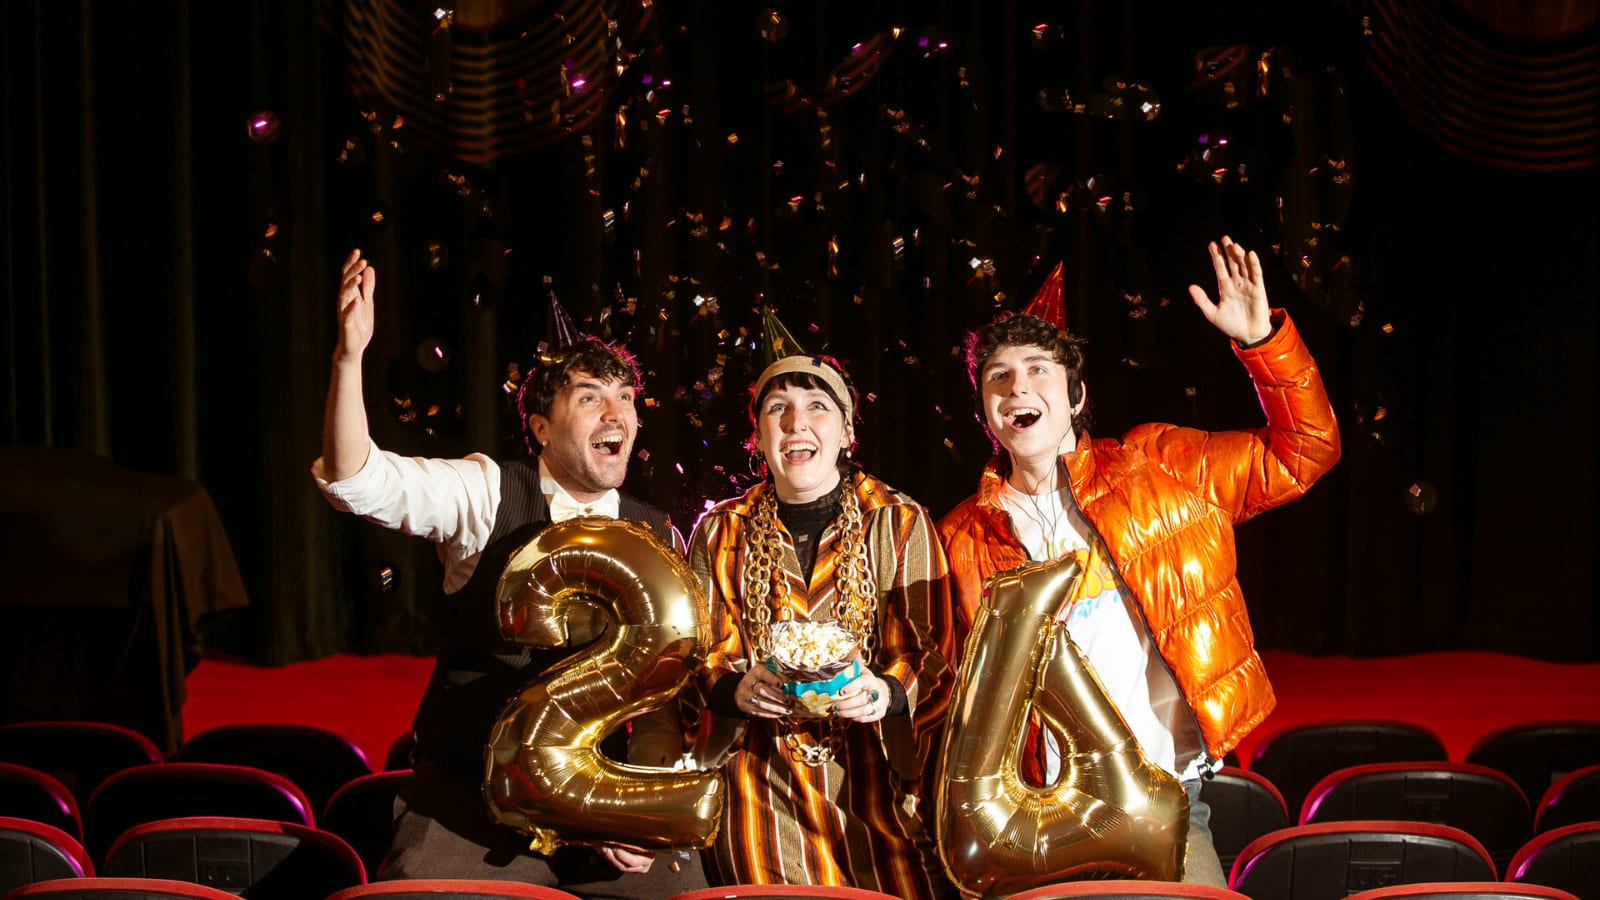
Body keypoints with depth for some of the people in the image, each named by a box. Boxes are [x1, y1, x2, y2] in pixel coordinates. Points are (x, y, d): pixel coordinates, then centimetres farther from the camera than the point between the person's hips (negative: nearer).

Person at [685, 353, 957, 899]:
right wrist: (736, 690, -15)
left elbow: (934, 655, 0)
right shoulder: (721, 533, 7)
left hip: (877, 784, -1)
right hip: (762, 790, 1)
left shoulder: (901, 524, 2)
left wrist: (889, 693, -21)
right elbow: (698, 656, 7)